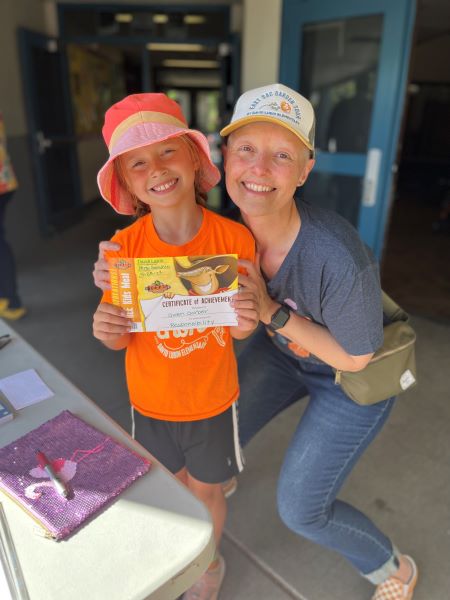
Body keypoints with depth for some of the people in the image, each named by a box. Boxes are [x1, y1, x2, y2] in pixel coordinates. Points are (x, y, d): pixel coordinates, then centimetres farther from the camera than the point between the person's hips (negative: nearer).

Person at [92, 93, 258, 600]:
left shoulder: (235, 239, -21)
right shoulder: (123, 247, -18)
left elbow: (239, 329, -9)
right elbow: (120, 339, -9)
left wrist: (245, 321, -31)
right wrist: (107, 330, -30)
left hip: (212, 400, -1)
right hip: (150, 401, 2)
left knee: (205, 489, 20)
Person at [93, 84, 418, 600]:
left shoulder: (341, 262, -41)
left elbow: (355, 357, -23)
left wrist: (271, 312, -34)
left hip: (358, 374, -4)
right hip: (285, 347, 5)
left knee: (301, 508, 4)